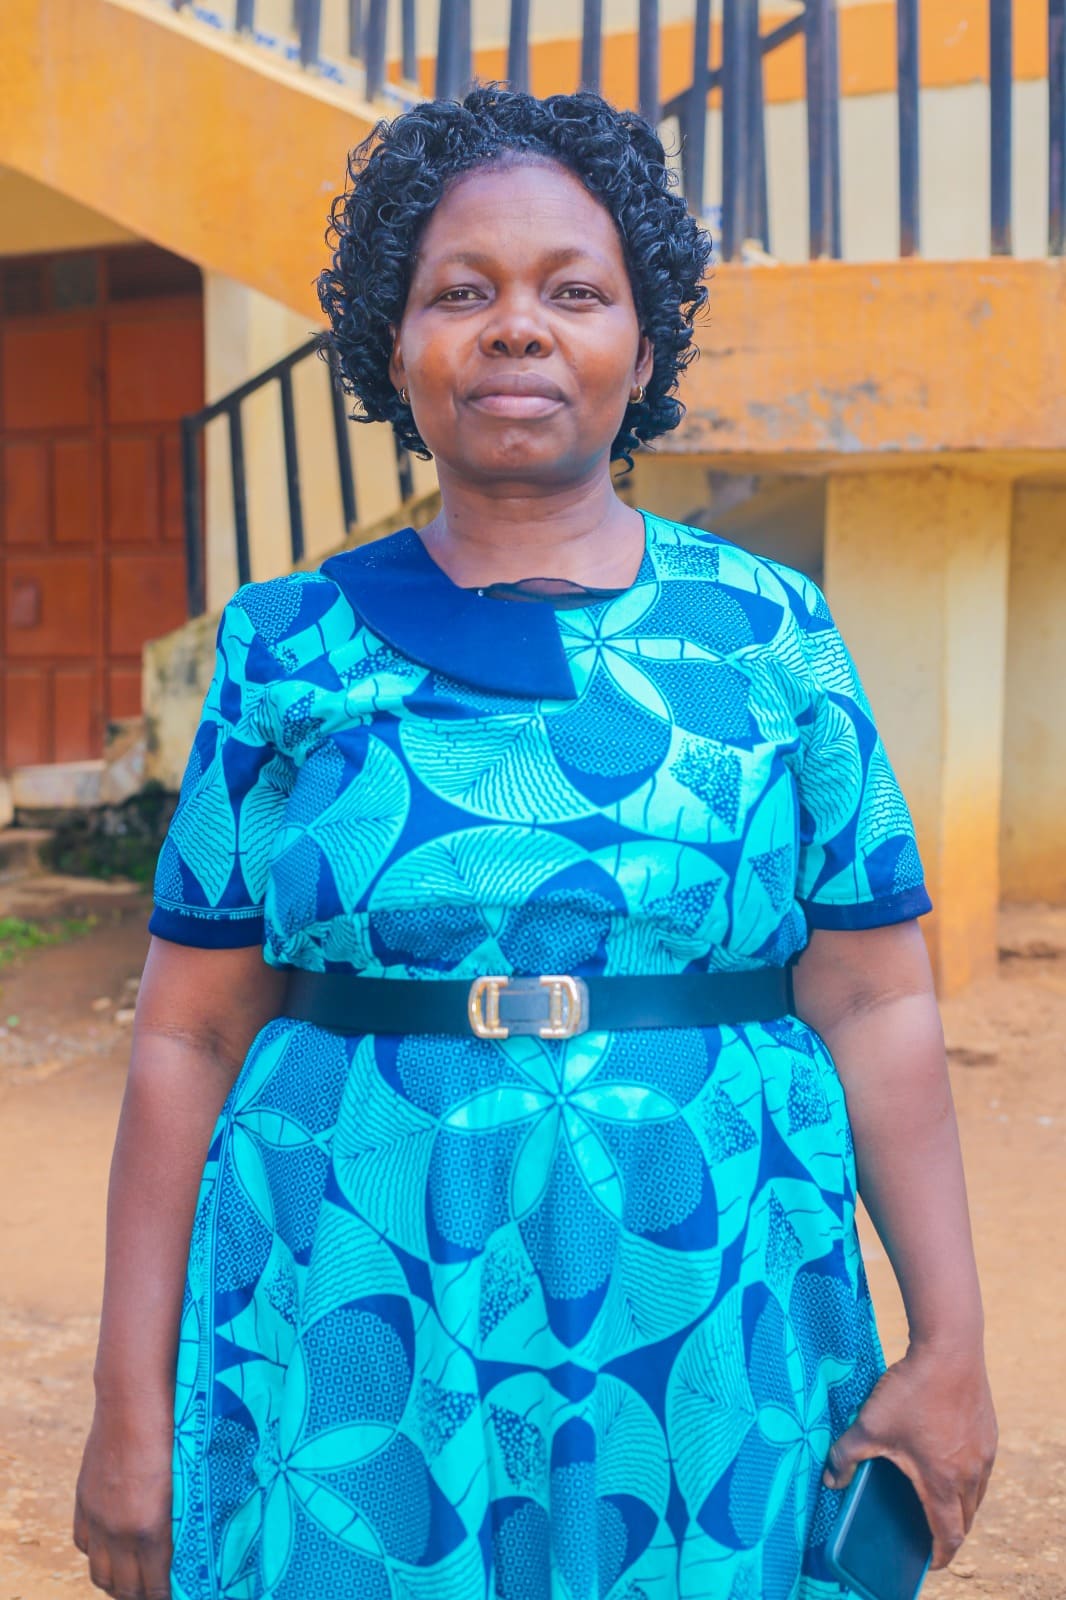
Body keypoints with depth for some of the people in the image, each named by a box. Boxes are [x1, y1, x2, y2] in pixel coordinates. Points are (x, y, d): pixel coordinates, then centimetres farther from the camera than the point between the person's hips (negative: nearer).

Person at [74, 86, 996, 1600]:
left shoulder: (772, 637, 1)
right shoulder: (290, 653, 1)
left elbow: (876, 1007, 0)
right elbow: (190, 1036, 1)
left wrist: (950, 1345, -4)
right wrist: (132, 1402, -1)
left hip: (709, 1380, 1)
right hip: (356, 1386, 0)